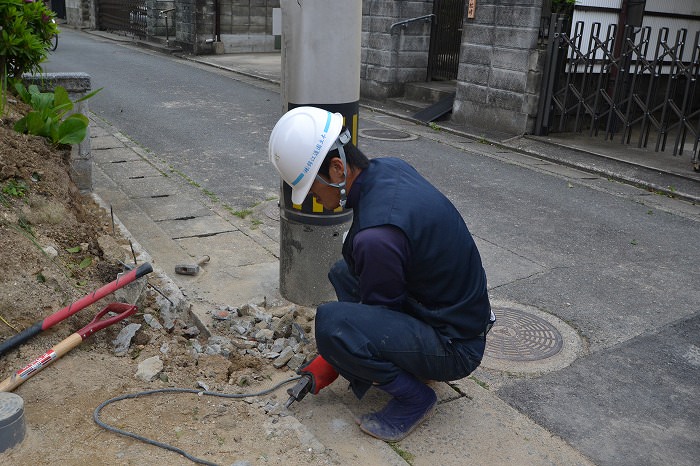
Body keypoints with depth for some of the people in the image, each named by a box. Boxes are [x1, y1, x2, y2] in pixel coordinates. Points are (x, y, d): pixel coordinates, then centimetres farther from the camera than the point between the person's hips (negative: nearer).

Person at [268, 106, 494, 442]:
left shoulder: (376, 234, -32)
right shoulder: (389, 168, -4)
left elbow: (377, 313, -17)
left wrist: (328, 367, -2)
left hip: (455, 348, -9)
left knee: (331, 323, -27)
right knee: (343, 273, 16)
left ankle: (414, 398, -4)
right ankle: (409, 363, 15)